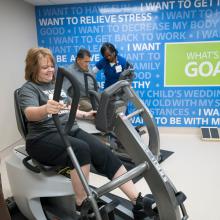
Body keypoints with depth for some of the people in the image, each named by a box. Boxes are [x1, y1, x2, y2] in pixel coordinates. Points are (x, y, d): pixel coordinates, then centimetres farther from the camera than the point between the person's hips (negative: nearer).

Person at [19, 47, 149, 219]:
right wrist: (46, 109, -45)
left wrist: (84, 114, 22)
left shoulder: (57, 84, 18)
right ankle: (82, 206, -19)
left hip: (70, 130, 6)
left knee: (103, 152, -19)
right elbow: (30, 113, -24)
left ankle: (139, 202, -19)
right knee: (80, 149, -35)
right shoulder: (28, 89, -3)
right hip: (43, 138, -5)